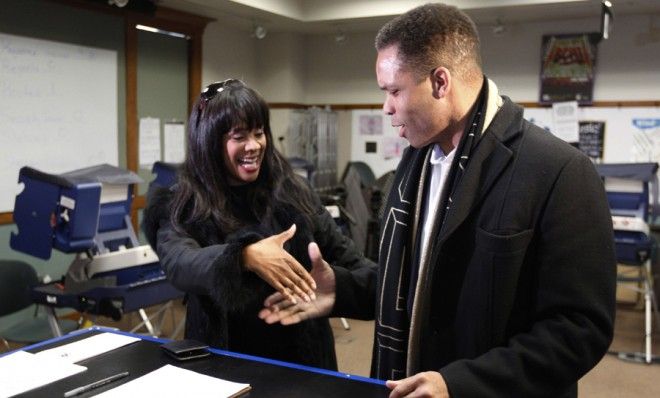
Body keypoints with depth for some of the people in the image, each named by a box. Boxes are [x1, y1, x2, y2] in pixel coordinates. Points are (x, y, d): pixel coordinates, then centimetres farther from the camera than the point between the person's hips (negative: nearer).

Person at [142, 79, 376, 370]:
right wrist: (244, 257, -42)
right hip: (227, 359, -2)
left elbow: (341, 252, 5)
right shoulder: (181, 207, -7)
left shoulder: (291, 191, 0)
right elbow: (178, 265, -25)